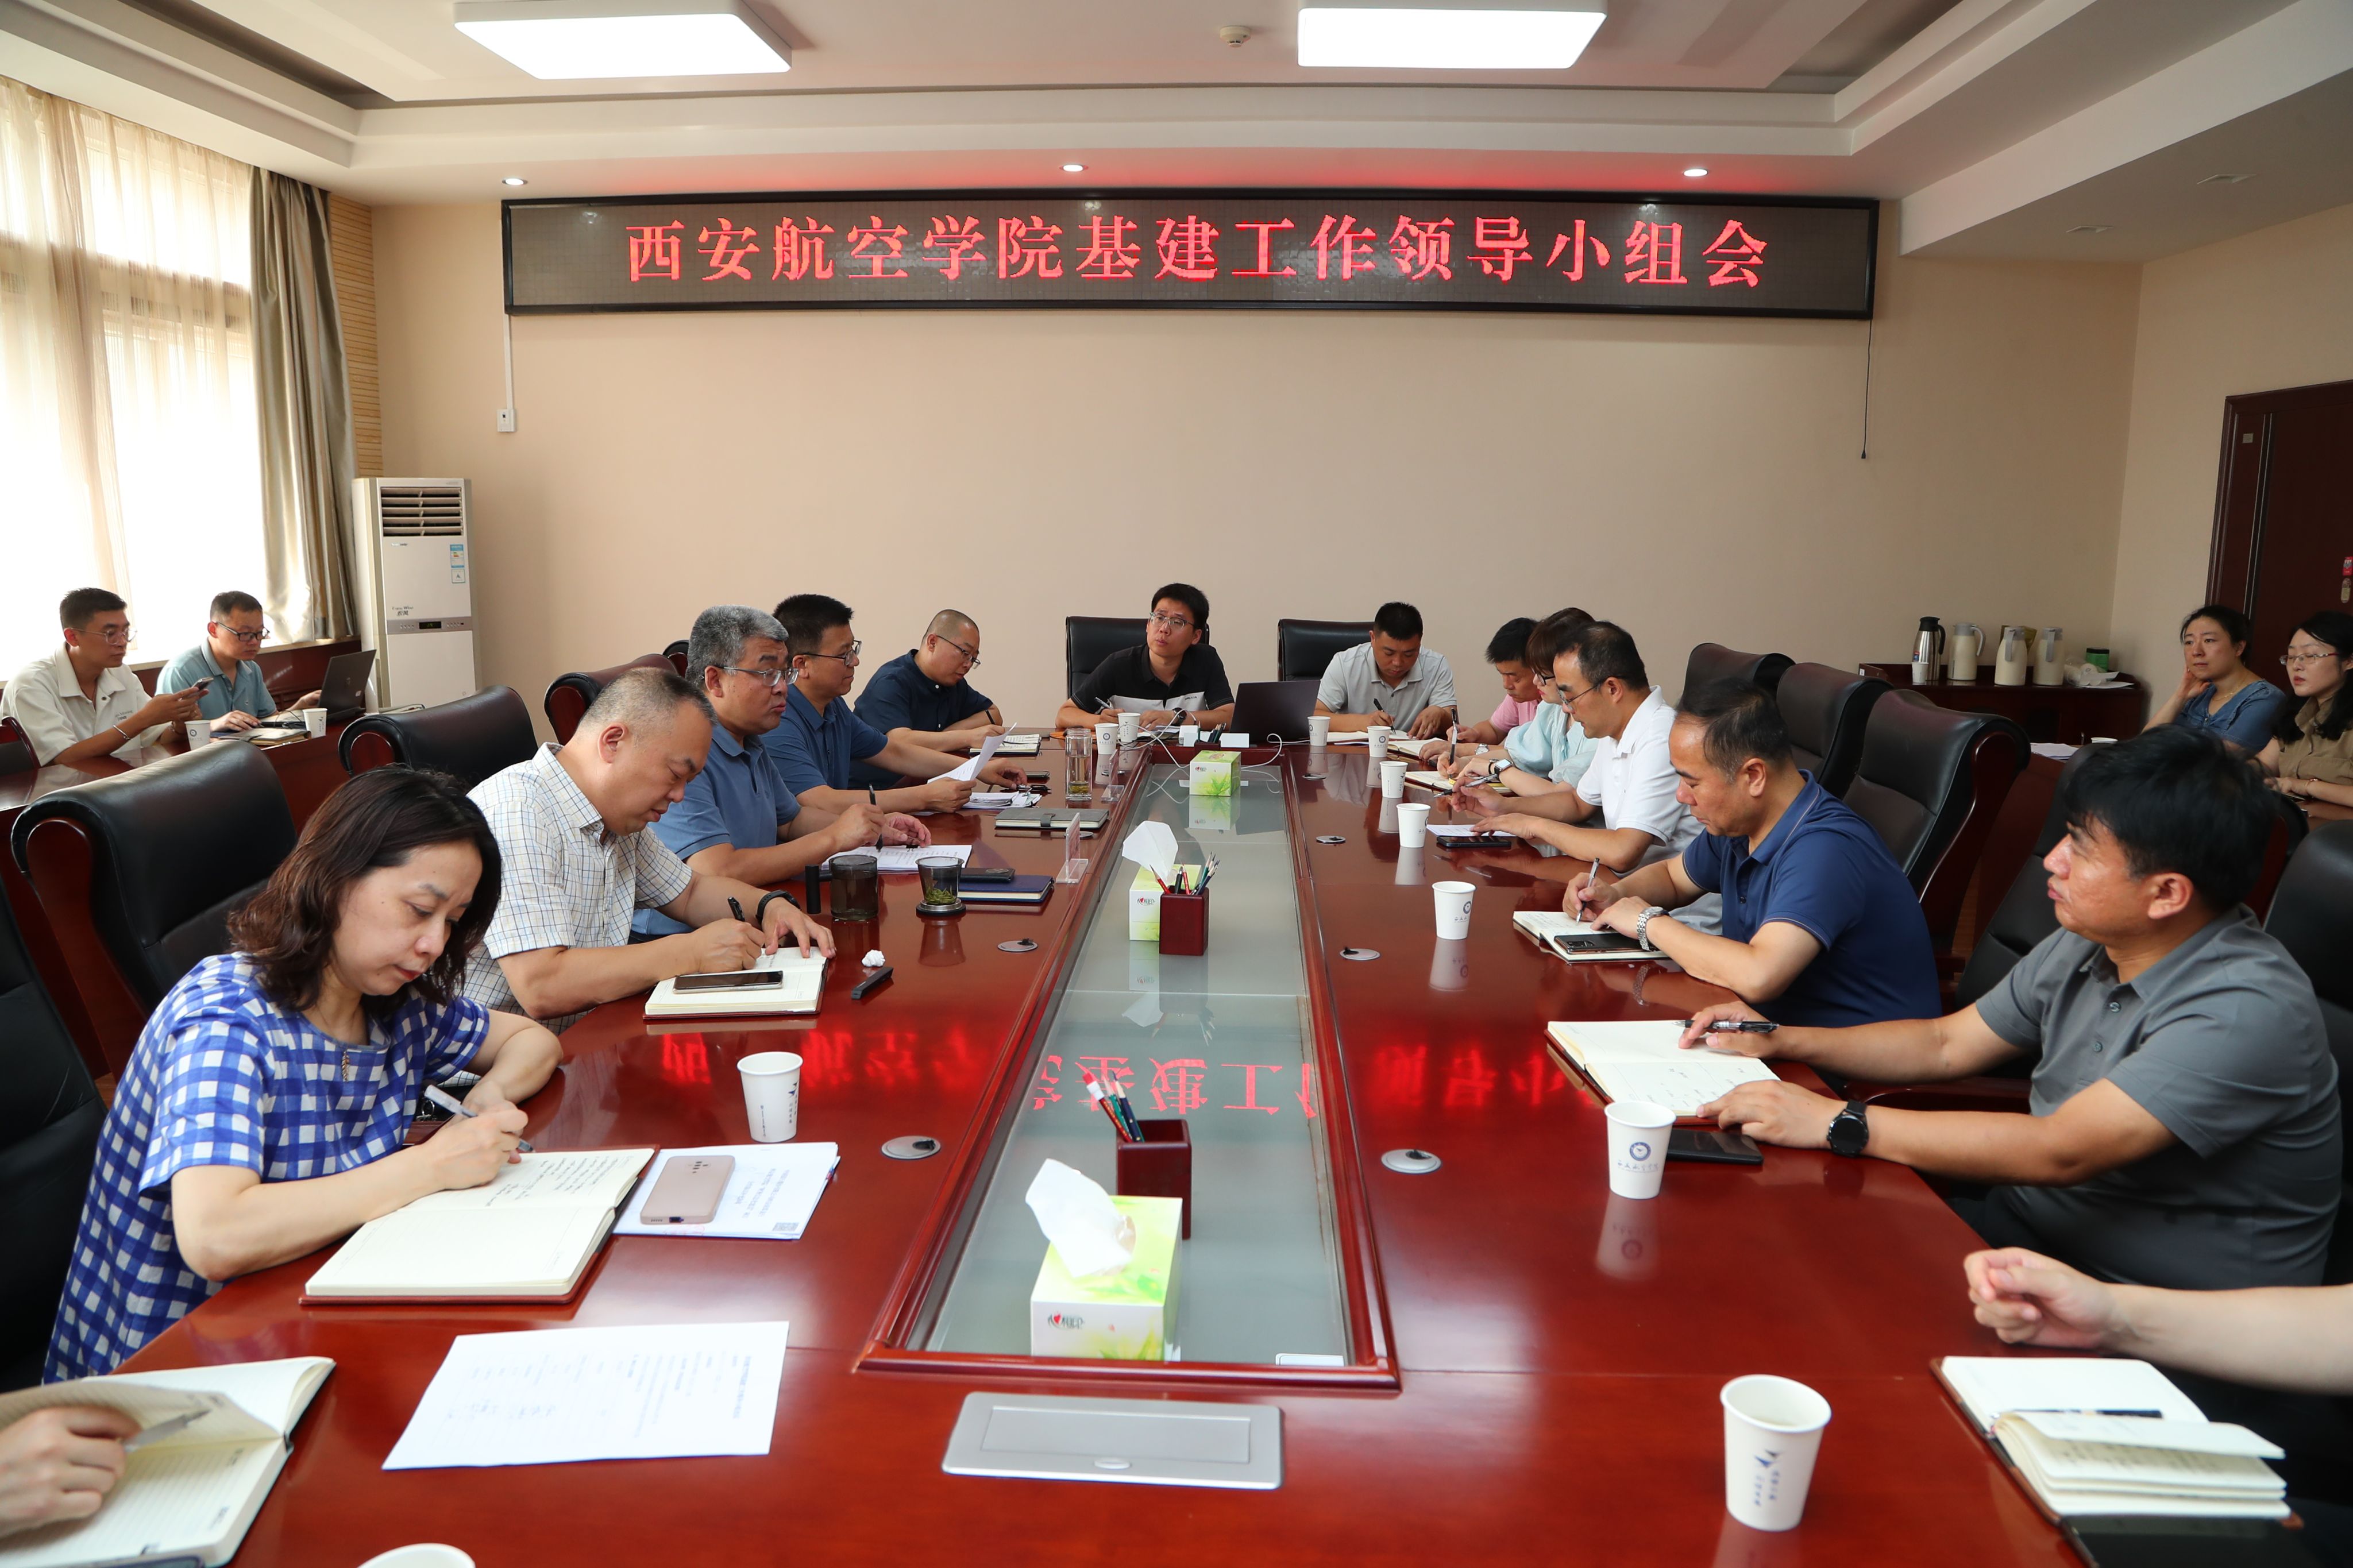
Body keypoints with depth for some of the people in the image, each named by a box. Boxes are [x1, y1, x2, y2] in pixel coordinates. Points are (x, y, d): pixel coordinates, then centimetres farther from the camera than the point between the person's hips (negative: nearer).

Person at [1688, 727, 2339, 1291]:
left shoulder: (2248, 1009, -25)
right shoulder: (2084, 946, 2)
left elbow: (2060, 1152, -32)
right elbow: (1947, 1043, 15)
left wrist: (1836, 1122, -30)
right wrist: (1782, 1041, 4)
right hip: (2030, 1220, 7)